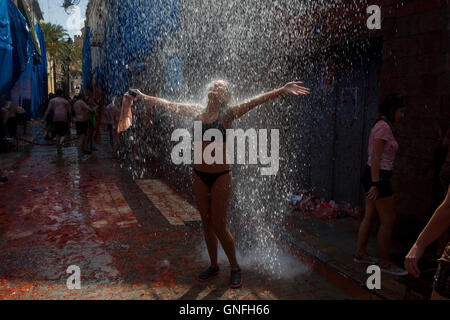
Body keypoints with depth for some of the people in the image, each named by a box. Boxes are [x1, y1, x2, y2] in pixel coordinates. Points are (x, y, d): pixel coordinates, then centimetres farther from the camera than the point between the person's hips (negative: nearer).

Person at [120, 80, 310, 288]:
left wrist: (282, 90, -27)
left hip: (220, 177, -4)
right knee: (207, 224, 14)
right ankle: (213, 266, 32)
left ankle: (235, 268, 21)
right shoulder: (197, 111, 6)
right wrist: (142, 97, 26)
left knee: (219, 226, 0)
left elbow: (256, 101, -17)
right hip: (199, 176, 5)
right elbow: (167, 104, 17)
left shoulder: (227, 114, -6)